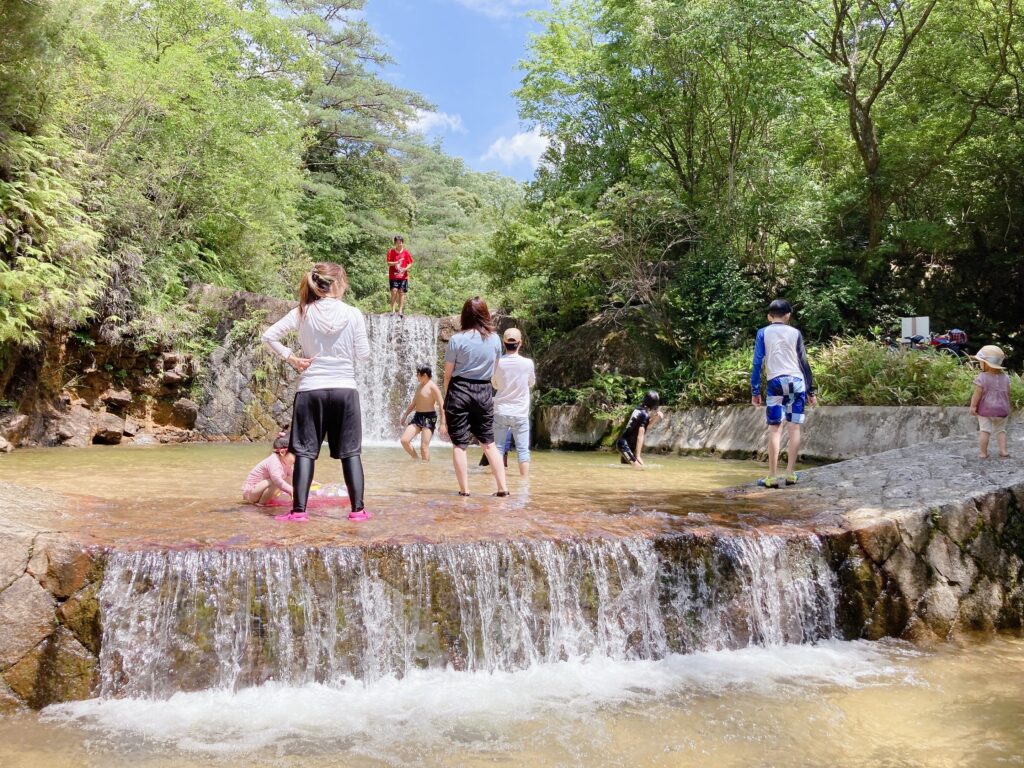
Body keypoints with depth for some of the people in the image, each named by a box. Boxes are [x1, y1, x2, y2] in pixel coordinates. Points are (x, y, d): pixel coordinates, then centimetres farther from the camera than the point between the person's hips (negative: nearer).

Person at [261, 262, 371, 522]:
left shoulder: (303, 313, -1)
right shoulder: (353, 314, -5)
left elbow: (269, 336, -4)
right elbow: (363, 354, -2)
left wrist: (291, 358, 3)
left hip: (310, 389, 1)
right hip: (345, 389, 0)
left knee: (305, 451, 5)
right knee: (351, 452, 7)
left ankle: (299, 510, 2)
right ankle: (358, 509, 7)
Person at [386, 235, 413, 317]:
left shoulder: (406, 253, 4)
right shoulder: (391, 252, 0)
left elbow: (410, 263, 5)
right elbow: (388, 263, -5)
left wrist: (406, 268, -15)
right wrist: (396, 263, -22)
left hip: (403, 276, 1)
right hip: (393, 276, -1)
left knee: (401, 293, 1)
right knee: (394, 291, -11)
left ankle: (400, 311, 7)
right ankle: (393, 310, -5)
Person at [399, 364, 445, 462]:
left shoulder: (433, 387, -12)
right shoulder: (419, 387, 14)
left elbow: (442, 405, -15)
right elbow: (413, 403, 26)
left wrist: (442, 423, -19)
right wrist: (405, 415, 22)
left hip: (429, 417, -8)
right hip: (417, 417, 8)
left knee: (424, 446, -10)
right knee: (404, 440, -3)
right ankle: (417, 459, 14)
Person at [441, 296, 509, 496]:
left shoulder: (457, 339, -7)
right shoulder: (494, 339, 2)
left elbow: (448, 375, -3)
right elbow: (493, 368, 11)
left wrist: (446, 397, 10)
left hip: (460, 391, -3)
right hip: (484, 392, 3)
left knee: (459, 444, 4)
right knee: (488, 443, 12)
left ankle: (464, 489, 3)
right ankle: (502, 487, 8)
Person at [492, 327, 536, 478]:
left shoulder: (498, 362, -6)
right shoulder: (527, 363, -9)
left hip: (501, 412, 1)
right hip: (520, 414, -1)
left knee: (499, 448, 8)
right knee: (523, 450, 3)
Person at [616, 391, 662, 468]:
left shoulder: (638, 408, 5)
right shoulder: (645, 415, -18)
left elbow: (647, 425, 23)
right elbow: (640, 437, -22)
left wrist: (656, 417, 7)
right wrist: (638, 456, -22)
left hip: (621, 442, 10)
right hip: (625, 444, -10)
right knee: (639, 467, -18)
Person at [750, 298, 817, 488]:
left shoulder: (763, 333, 8)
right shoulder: (795, 333, 12)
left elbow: (757, 363, 2)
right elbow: (803, 362, 11)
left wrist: (755, 391, 5)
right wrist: (811, 390, 16)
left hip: (776, 382, -1)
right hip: (797, 381, 1)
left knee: (775, 428, -2)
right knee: (794, 427, 5)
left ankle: (773, 477, -4)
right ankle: (790, 473, 5)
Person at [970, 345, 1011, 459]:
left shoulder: (981, 378, -16)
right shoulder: (1005, 377, 0)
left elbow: (977, 394, -16)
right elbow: (1008, 394, 7)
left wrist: (973, 406, -8)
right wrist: (1007, 408, 18)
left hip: (985, 410, -4)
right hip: (1002, 410, 4)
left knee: (984, 430, 2)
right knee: (1001, 430, 16)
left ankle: (983, 452, 5)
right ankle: (1003, 451, 10)